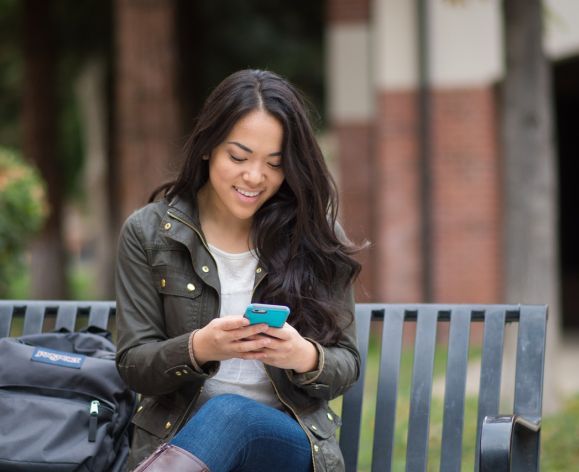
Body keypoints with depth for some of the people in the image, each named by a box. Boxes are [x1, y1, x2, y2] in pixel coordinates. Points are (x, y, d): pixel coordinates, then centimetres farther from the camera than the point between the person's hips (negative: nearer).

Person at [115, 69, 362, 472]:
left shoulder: (316, 238, 5)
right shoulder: (147, 233, 4)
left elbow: (345, 365, 7)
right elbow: (134, 366, 2)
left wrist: (306, 358, -17)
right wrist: (199, 348, -20)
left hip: (290, 439, 1)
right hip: (175, 435, -1)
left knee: (228, 413, -36)